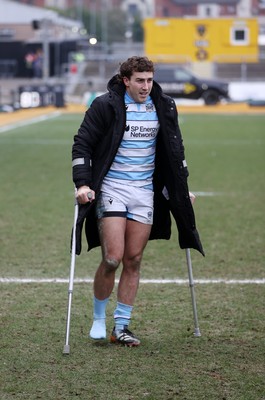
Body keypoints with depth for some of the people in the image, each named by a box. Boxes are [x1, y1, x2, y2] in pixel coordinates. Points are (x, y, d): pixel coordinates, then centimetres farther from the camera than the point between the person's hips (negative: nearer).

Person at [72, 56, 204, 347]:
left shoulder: (164, 107, 7)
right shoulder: (106, 105, -7)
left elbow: (175, 150, 19)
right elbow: (82, 144, -3)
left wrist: (182, 189, 18)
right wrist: (82, 183, -13)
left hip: (145, 192, 4)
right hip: (111, 189, -4)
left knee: (133, 261, 2)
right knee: (112, 258, -12)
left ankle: (121, 327, 9)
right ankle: (98, 320, 8)